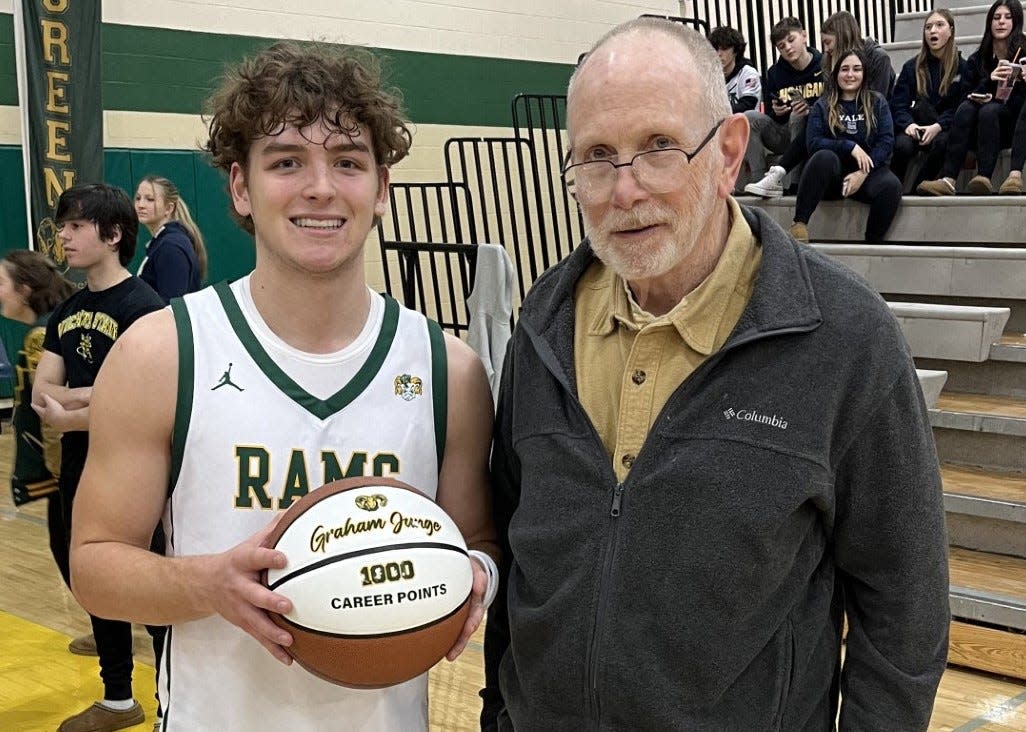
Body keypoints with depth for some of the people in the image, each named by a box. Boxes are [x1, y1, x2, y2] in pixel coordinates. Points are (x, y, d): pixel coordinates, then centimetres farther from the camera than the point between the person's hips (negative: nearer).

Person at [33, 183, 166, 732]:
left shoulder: (142, 307, -15)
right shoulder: (66, 311, 9)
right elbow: (41, 393, 1)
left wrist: (67, 415, -10)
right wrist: (97, 396, -16)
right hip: (79, 474, 8)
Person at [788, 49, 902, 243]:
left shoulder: (877, 102, 11)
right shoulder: (823, 105, 10)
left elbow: (886, 141, 0)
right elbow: (814, 143, -3)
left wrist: (862, 173, -14)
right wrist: (850, 146, -16)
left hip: (867, 170, 1)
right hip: (833, 171, -1)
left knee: (891, 186, -32)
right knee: (825, 156, -35)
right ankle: (799, 224, -34)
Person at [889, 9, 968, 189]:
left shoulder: (962, 67, 5)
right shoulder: (912, 66, 10)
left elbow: (961, 107, -1)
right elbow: (897, 104, 3)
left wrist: (938, 126, -19)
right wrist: (908, 124, -18)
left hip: (945, 129, -1)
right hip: (915, 128, 1)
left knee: (942, 142, -35)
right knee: (903, 146, -33)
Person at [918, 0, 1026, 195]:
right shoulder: (976, 60, 12)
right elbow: (969, 95, 4)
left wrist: (991, 100, -19)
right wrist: (989, 80, -16)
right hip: (980, 129, 3)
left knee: (989, 111, -33)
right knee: (965, 108, -29)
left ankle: (984, 178, -52)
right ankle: (947, 179, -48)